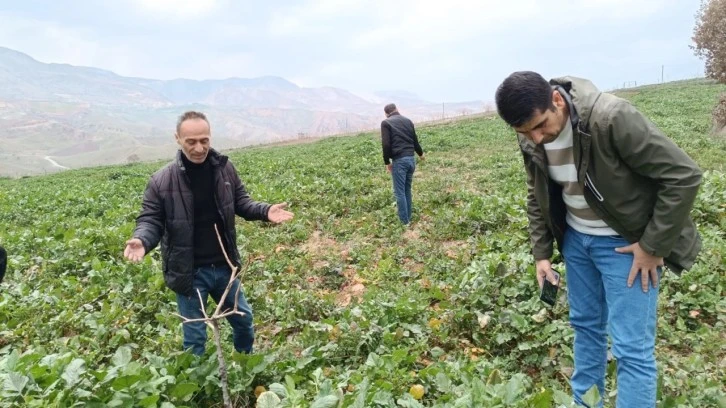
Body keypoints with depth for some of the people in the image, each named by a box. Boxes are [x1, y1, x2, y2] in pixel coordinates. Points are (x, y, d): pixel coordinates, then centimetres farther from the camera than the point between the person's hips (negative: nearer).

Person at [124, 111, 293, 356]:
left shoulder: (224, 168, -6)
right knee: (194, 336, 13)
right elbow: (150, 220, -8)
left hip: (224, 267, 4)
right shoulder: (162, 180, -15)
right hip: (189, 272, -4)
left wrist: (264, 211, -12)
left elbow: (241, 202, 7)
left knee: (243, 319, 23)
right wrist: (141, 240, -30)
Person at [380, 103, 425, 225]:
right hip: (411, 158, 6)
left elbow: (386, 144, -10)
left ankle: (404, 221, 0)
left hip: (399, 160, -6)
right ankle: (409, 218, 20)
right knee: (407, 190, 15)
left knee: (399, 192, -1)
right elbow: (415, 140, 21)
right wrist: (420, 153, 39)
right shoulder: (408, 121, 15)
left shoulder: (386, 123, -1)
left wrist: (387, 162, 0)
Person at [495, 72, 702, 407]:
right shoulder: (532, 140, -10)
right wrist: (541, 252, 4)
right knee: (585, 326, 20)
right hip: (576, 238, 6)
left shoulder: (611, 117, -30)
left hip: (627, 242, -6)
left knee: (631, 347, -1)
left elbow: (684, 175, -23)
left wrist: (654, 246, -19)